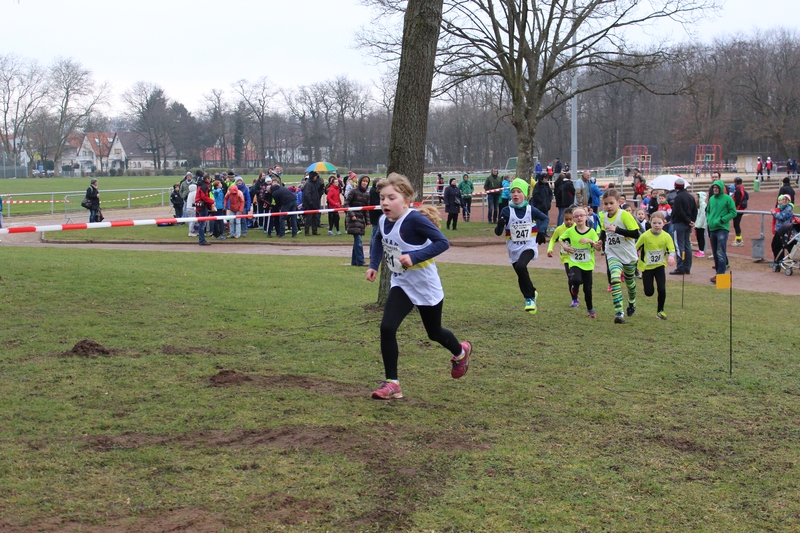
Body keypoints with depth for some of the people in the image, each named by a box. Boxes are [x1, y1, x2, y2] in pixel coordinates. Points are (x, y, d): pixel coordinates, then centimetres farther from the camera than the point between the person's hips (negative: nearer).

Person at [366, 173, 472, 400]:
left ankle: (460, 352, 50)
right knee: (387, 328, -13)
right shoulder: (383, 221, -5)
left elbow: (442, 242, -29)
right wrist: (373, 265, 5)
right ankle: (392, 383, -3)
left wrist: (414, 256, -36)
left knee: (434, 332, 15)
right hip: (402, 285, 5)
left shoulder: (414, 219, -26)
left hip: (426, 287, -5)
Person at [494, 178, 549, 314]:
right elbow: (498, 233, -7)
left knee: (520, 266, -28)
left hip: (529, 247, -2)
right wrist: (500, 225, -29)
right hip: (514, 249, 2)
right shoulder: (506, 211, -6)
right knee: (522, 277, 9)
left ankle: (530, 297, -12)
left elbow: (546, 219, 13)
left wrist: (542, 230, -5)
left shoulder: (531, 210, -5)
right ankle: (532, 294, 38)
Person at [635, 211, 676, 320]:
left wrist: (671, 256, -36)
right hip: (647, 266, -1)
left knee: (662, 289, -11)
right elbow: (636, 248, -4)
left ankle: (660, 310, 10)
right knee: (649, 293, -2)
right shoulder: (645, 236, -14)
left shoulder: (666, 236, -10)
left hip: (659, 266, 1)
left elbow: (672, 249, -15)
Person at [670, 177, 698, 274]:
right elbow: (695, 210, 12)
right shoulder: (691, 197, 12)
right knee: (687, 245, 11)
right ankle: (687, 268, 14)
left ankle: (680, 269, -7)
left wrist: (689, 221, -11)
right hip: (688, 225, 8)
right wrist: (692, 221, 7)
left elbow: (679, 212, -19)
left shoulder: (678, 197, -14)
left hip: (679, 224, -8)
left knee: (680, 246, -6)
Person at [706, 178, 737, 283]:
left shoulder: (727, 199, -5)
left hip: (722, 229, -7)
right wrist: (709, 219, 6)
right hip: (712, 229, 7)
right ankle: (718, 272, 20)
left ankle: (720, 274, -12)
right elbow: (708, 211, 25)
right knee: (715, 253, 12)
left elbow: (733, 213, -8)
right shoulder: (711, 199, 13)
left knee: (721, 253, -11)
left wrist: (721, 220, -15)